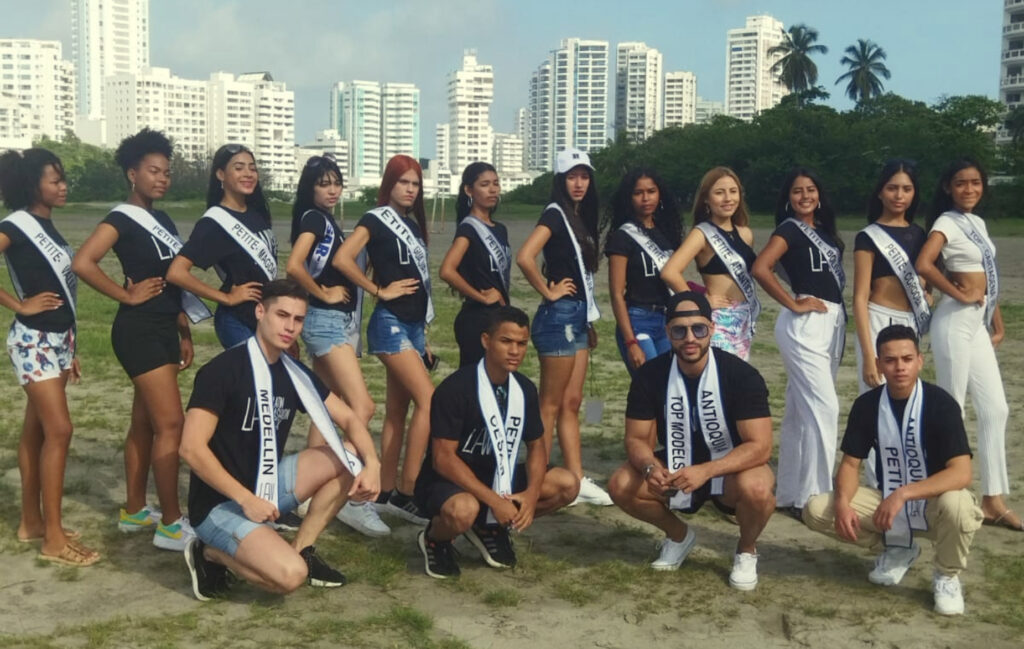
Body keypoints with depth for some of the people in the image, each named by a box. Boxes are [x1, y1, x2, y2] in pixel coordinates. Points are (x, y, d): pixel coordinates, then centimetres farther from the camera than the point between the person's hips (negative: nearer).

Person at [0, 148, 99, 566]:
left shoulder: (46, 226, 13)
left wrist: (69, 349, 16)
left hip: (56, 338, 8)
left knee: (36, 431, 13)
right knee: (59, 431, -12)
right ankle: (53, 539, -7)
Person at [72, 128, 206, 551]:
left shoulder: (163, 222, 15)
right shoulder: (122, 218, -10)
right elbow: (82, 263, -25)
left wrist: (184, 334, 17)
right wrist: (128, 296, -16)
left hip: (162, 331, 9)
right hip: (140, 331, -8)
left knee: (145, 424, 14)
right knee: (170, 423, -11)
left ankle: (134, 511, 24)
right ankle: (171, 525, -6)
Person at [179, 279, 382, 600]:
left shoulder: (295, 373, 4)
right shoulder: (223, 370, -18)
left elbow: (349, 419, 7)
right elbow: (192, 448, -23)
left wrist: (372, 465, -13)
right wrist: (246, 500, -25)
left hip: (265, 485, 7)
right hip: (219, 504, -7)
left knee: (351, 459, -4)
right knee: (290, 575, -27)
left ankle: (301, 549, 4)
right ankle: (211, 554, 0)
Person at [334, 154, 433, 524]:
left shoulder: (412, 224, 17)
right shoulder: (376, 219, -5)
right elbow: (342, 259, -20)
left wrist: (423, 334, 17)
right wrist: (380, 290, -13)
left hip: (413, 323, 8)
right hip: (390, 323, -8)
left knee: (398, 410, 8)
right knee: (429, 400, -16)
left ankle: (387, 492, 14)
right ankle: (405, 493, -12)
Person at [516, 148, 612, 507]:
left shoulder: (580, 217, 14)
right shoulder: (555, 215, -11)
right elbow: (524, 258, -27)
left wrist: (589, 321, 16)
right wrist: (549, 292, -15)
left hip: (577, 317, 8)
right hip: (559, 316, -8)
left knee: (571, 403, 12)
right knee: (551, 405, -1)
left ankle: (577, 480, 19)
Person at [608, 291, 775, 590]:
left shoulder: (742, 375, -21)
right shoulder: (650, 376, -12)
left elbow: (760, 446, -25)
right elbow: (636, 439, -9)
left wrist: (705, 471, -39)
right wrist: (650, 467, -33)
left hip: (731, 471, -3)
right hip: (676, 472, 3)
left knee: (756, 488, -37)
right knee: (622, 486, -21)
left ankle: (746, 551, 0)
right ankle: (679, 535, 11)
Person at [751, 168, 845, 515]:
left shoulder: (823, 229, 16)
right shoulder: (790, 228, -7)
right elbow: (760, 268, -21)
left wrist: (839, 321, 9)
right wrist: (794, 304, -16)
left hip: (831, 321, 8)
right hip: (803, 325, -8)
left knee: (800, 411, 11)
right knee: (823, 408, -11)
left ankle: (791, 492, 18)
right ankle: (811, 496, -6)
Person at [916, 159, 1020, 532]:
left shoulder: (978, 223, 15)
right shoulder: (947, 222, -11)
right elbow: (923, 265, -29)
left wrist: (998, 324, 15)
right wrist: (960, 295, -18)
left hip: (978, 323, 9)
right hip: (956, 322, -9)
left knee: (995, 408, 9)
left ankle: (993, 500, 17)